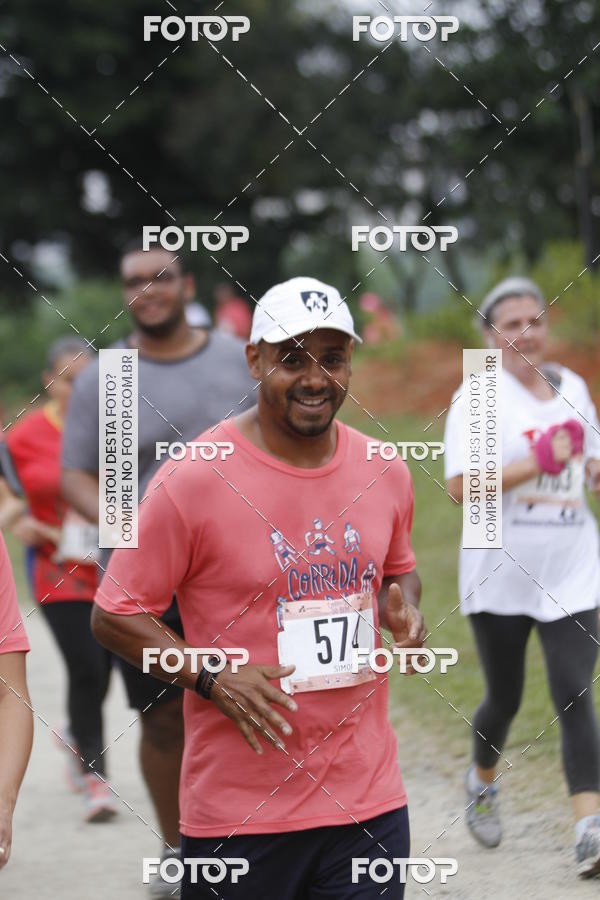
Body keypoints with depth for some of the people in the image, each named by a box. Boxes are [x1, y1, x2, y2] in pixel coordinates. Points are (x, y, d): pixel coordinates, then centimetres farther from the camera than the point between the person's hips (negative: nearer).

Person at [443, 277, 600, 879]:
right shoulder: (479, 396, -8)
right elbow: (459, 485, -19)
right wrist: (539, 461, -22)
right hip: (500, 576, -3)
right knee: (504, 697, 12)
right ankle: (483, 781, 42)